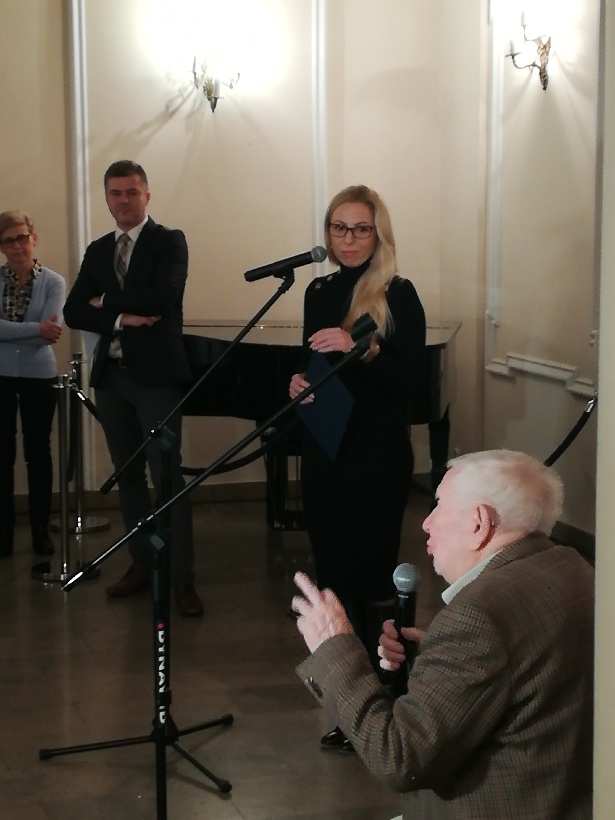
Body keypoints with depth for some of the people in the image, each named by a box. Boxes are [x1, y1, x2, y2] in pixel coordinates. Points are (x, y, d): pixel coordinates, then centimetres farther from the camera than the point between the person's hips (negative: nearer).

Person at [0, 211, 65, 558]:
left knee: (38, 453, 7)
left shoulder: (53, 282, -4)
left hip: (39, 376, -1)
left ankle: (41, 530, 17)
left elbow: (52, 331, -15)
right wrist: (36, 328, -22)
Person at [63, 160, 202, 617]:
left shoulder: (169, 242, -2)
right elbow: (74, 313, 4)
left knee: (168, 476, -6)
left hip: (154, 373, -6)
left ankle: (182, 576, -4)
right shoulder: (97, 250, 13)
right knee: (128, 475, 12)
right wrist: (121, 319, -13)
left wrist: (106, 302, -7)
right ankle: (143, 563, 22)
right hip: (111, 374, 6)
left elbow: (161, 299, -19)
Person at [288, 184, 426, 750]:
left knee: (371, 575, -5)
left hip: (378, 458, -6)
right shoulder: (319, 292, 11)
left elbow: (409, 376, -15)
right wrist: (300, 382, -1)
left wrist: (357, 347, -27)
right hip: (325, 453, 6)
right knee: (334, 573, 9)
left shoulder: (398, 295, -7)